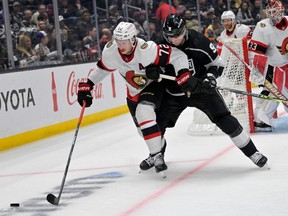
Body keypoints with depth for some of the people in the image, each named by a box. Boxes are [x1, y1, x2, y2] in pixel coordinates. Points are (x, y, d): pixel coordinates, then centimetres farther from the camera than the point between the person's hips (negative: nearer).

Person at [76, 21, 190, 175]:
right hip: (134, 92, 6)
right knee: (142, 128, 13)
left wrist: (184, 76, -44)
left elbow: (178, 56, -32)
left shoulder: (147, 50, -36)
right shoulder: (111, 51, -19)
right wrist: (86, 85, -3)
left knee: (144, 112, -32)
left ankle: (157, 155, -26)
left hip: (154, 84, -6)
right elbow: (102, 69, 1)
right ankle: (160, 144, 45)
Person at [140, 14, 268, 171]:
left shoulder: (199, 42, -21)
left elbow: (216, 63, -7)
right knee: (158, 123, 1)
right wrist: (151, 71, -20)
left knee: (225, 120, -11)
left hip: (201, 88, -3)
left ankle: (252, 152, 0)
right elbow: (153, 62, 3)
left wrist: (210, 77, -24)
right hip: (174, 93, 3)